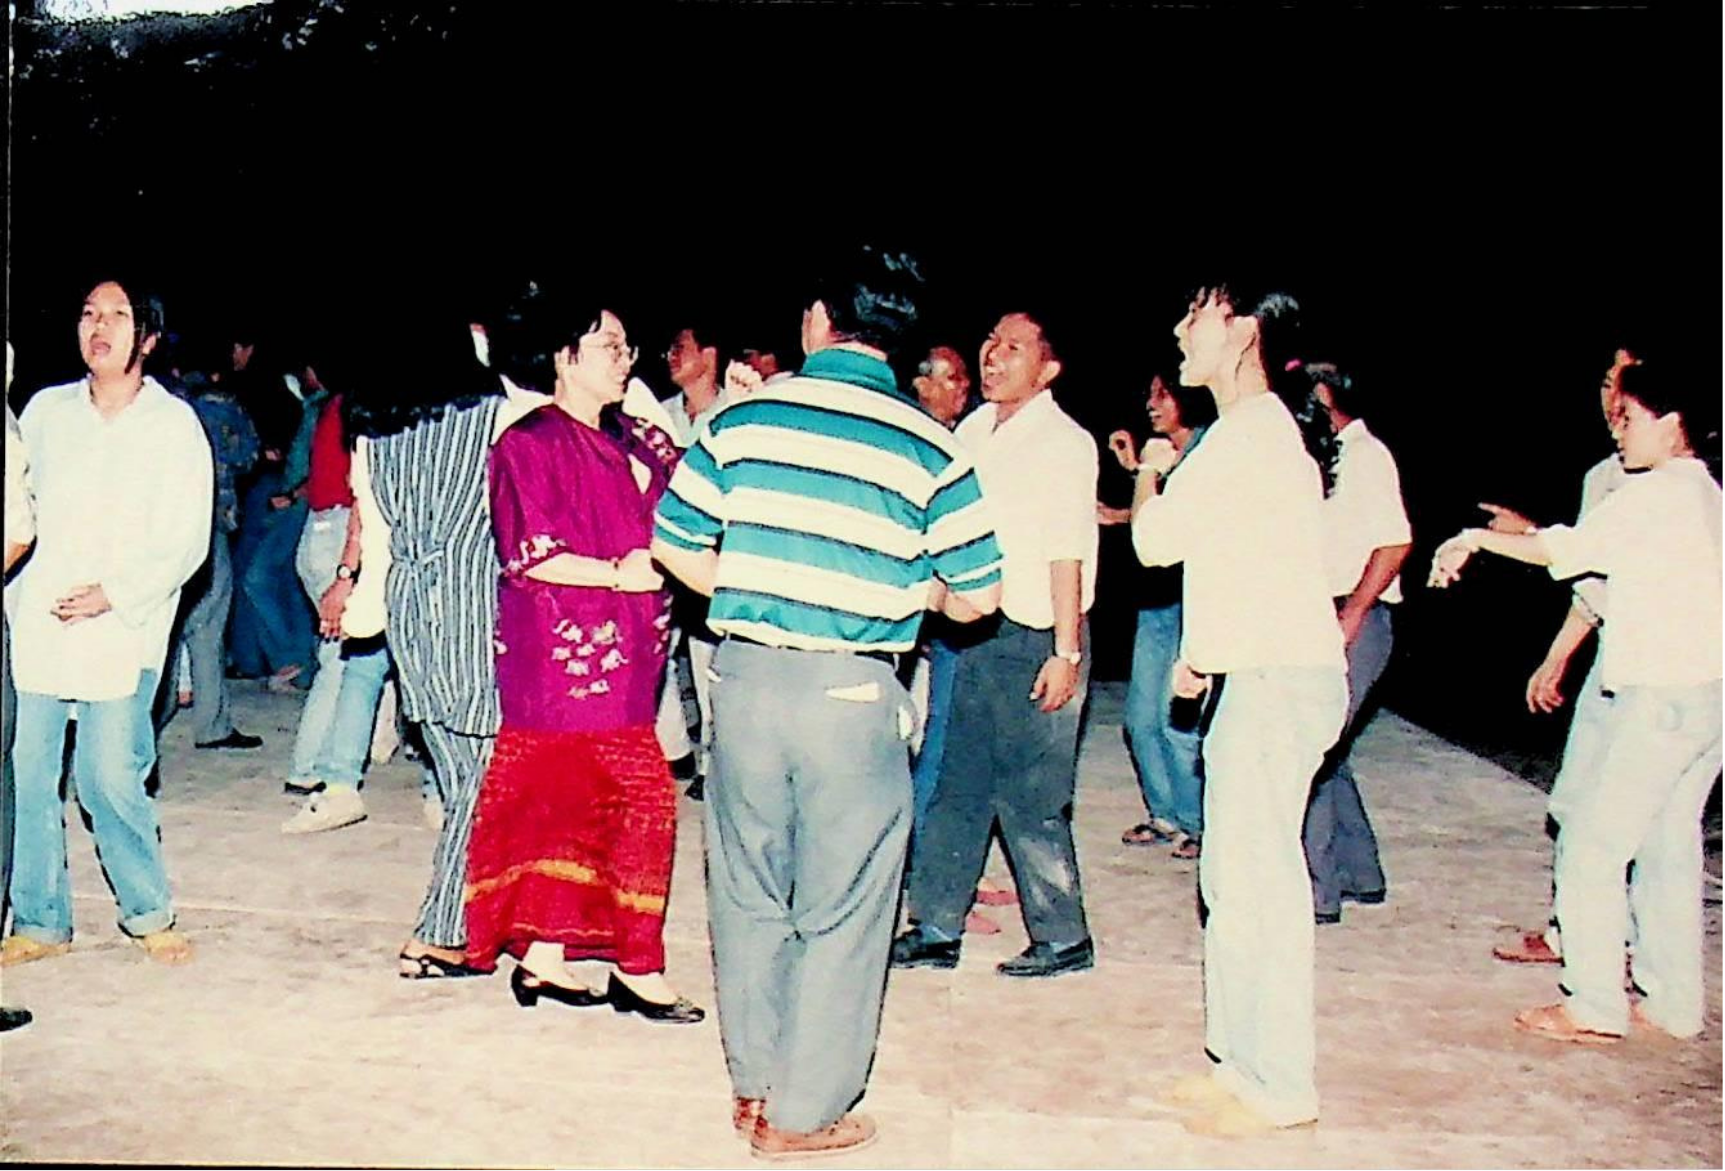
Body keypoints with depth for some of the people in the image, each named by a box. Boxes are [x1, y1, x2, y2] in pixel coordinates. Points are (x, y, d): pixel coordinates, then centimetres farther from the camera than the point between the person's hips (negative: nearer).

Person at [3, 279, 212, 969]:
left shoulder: (173, 423, 1)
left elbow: (185, 543, -3)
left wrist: (113, 595, -13)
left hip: (122, 631, -3)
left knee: (110, 777, -6)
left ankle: (148, 913, 14)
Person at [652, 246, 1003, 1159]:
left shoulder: (743, 418, 0)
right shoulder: (929, 448, -4)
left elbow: (673, 546, 5)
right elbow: (976, 596, -1)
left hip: (746, 675, 3)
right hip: (854, 692, -2)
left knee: (749, 893, 17)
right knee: (841, 911, 10)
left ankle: (755, 1087, 30)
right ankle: (805, 1115, 20)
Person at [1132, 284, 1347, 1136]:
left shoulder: (1250, 430, -13)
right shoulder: (1258, 430, 20)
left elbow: (1156, 539, -15)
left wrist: (1150, 469, 4)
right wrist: (1204, 650, 20)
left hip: (1280, 681, -11)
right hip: (1260, 675, 11)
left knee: (1257, 875, -6)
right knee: (1233, 876, 14)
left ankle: (1279, 1085, 3)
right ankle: (1243, 1059, 23)